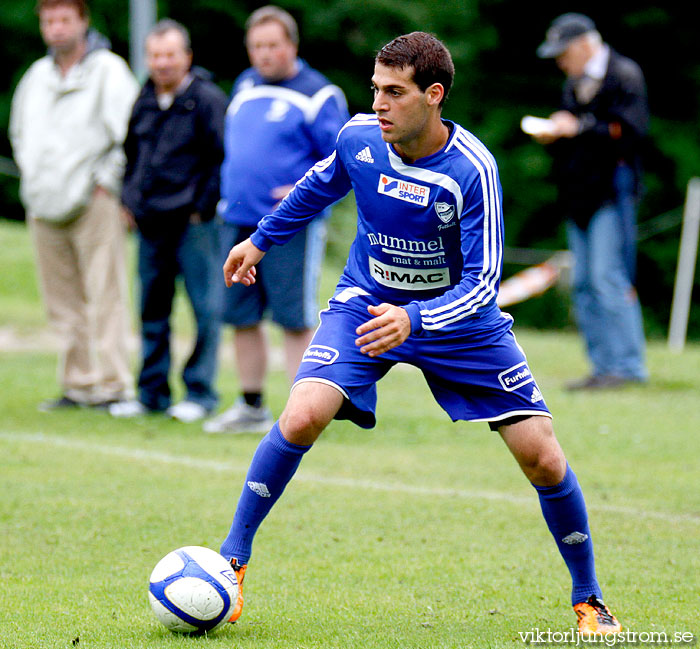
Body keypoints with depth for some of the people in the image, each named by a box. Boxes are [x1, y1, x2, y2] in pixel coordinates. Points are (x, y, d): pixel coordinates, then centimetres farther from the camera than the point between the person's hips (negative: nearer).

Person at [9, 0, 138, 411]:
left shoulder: (109, 70, -3)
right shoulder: (37, 76, 16)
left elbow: (129, 133, -7)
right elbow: (21, 131, 29)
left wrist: (105, 182, -9)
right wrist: (32, 178, 17)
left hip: (93, 203, -6)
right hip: (45, 207, 6)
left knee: (105, 296, -9)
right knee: (63, 302, 7)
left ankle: (114, 384, -9)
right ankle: (78, 384, 12)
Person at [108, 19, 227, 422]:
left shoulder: (207, 101, -7)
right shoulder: (145, 102, 14)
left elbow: (224, 158, -10)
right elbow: (131, 154, 26)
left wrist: (203, 206, -12)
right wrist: (129, 200, 15)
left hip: (193, 223, -7)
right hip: (151, 223, 7)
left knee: (205, 309, -3)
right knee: (152, 310, 11)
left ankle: (200, 393, 3)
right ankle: (152, 393, 17)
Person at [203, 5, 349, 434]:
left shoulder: (317, 95, -7)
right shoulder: (245, 86, 15)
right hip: (239, 222, 7)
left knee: (296, 321, -6)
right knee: (242, 318, 10)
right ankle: (251, 409, 21)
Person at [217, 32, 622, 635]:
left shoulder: (472, 170, -27)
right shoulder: (358, 138, -15)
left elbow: (482, 284, -26)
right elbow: (320, 185, 11)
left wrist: (415, 320, -43)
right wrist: (261, 240, 21)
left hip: (458, 314, -2)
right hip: (366, 302, 2)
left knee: (542, 455, -9)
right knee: (302, 417, -24)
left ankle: (589, 601, 12)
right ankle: (232, 560, -8)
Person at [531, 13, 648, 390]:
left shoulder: (624, 76, -4)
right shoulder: (574, 84, 21)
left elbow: (629, 131, -15)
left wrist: (578, 127, -15)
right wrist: (552, 135, 6)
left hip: (611, 188, -9)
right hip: (578, 196, 9)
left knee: (609, 280, -14)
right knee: (584, 285, 5)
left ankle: (627, 366, -11)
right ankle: (602, 366, 8)